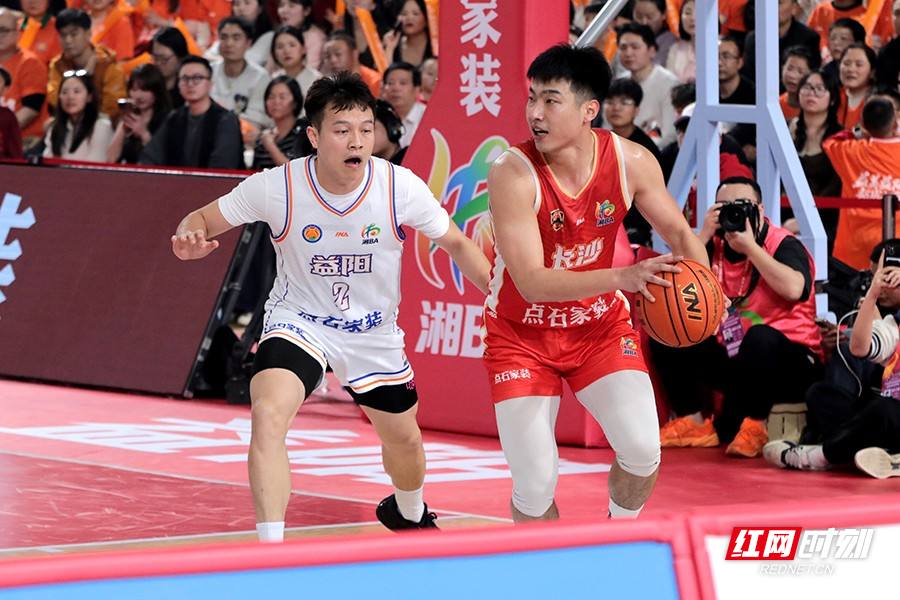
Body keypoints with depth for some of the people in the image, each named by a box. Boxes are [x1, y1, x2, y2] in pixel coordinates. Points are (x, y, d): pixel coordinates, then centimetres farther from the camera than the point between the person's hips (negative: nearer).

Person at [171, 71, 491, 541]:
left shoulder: (400, 188, -19)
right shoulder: (277, 188, -22)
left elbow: (456, 244, -3)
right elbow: (203, 219, -8)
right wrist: (191, 239, -32)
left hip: (375, 334, 3)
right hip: (297, 322, -2)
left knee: (403, 439, 19)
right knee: (268, 414, -29)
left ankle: (409, 512, 55)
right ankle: (271, 549, -25)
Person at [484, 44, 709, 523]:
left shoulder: (631, 161, -15)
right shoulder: (512, 174, -27)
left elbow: (680, 235, 1)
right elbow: (532, 282, -33)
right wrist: (623, 277, -45)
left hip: (600, 324, 3)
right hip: (522, 335, -3)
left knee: (642, 450, -14)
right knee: (535, 484, -11)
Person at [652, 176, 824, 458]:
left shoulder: (783, 244, -10)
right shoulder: (714, 246, 4)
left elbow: (793, 288, -31)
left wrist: (750, 248, -23)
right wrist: (704, 235, -14)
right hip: (730, 360, 6)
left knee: (760, 337, -38)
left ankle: (753, 426, -22)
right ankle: (694, 423, -1)